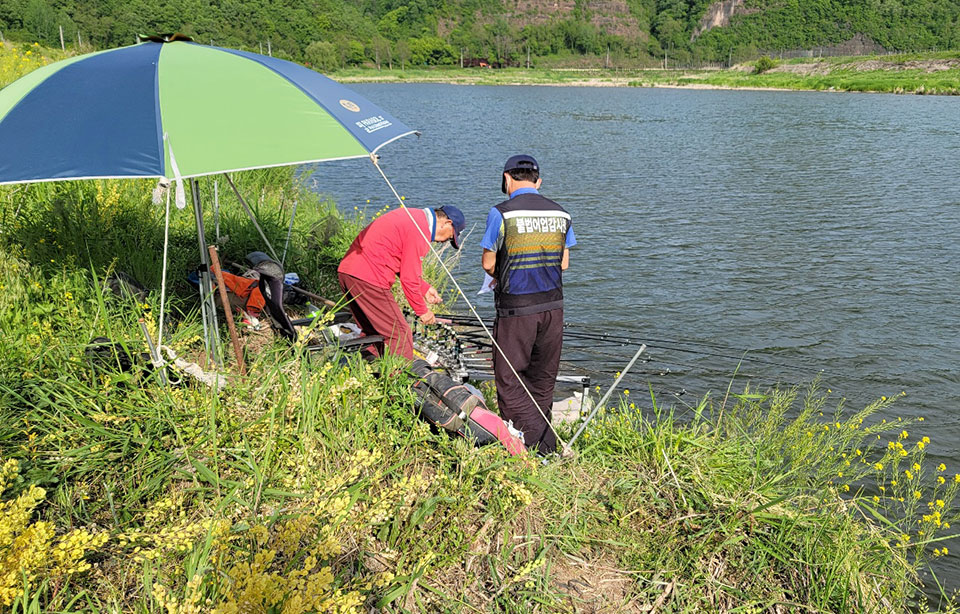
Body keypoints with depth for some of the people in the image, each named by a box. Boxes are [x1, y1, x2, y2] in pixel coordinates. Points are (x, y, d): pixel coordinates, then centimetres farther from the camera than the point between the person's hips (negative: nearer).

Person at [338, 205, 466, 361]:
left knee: (372, 332, 19)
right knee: (400, 334, -4)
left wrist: (425, 288, 23)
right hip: (368, 278, -10)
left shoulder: (413, 216, 18)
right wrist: (422, 310, 0)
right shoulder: (419, 230, -12)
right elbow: (409, 277, -11)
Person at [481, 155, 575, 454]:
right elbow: (563, 263, 11)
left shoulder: (501, 213, -10)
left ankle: (537, 445, -3)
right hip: (553, 306, 5)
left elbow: (488, 264, -4)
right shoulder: (560, 213, 5)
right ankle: (548, 446, 25)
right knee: (543, 379, 17)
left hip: (516, 309, -5)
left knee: (509, 379, 5)